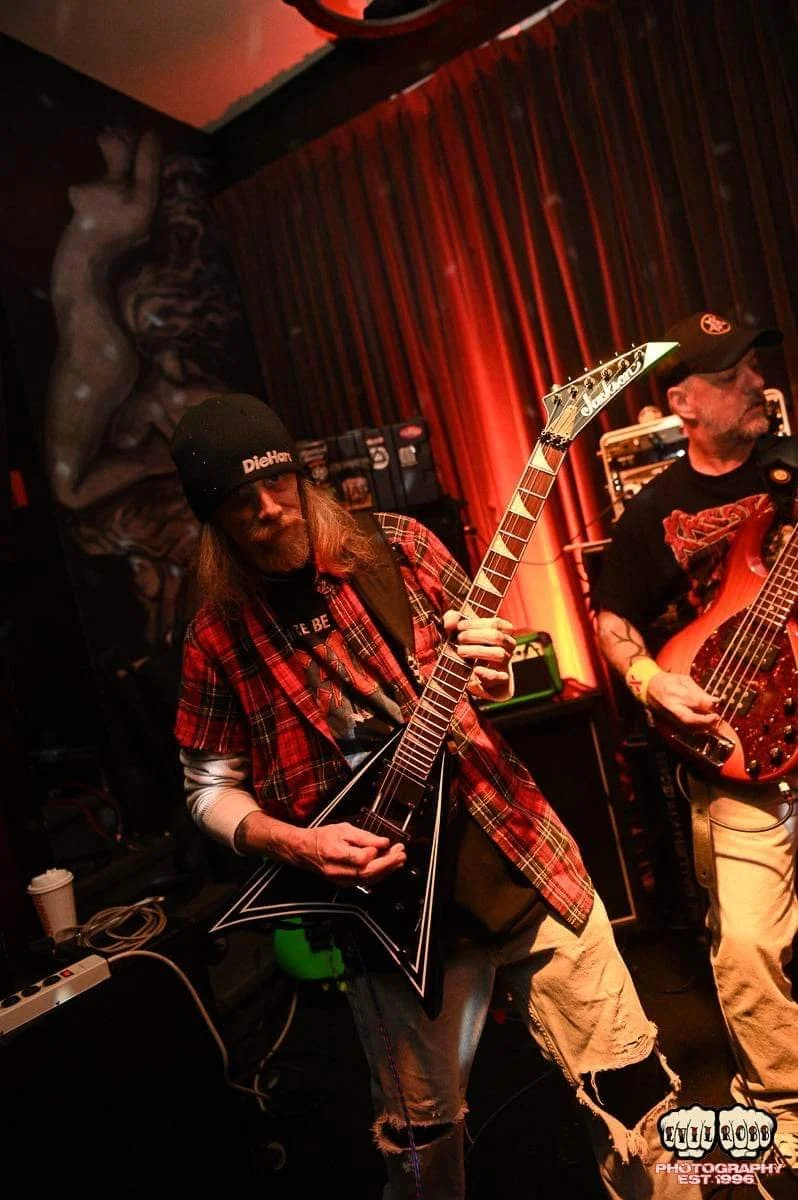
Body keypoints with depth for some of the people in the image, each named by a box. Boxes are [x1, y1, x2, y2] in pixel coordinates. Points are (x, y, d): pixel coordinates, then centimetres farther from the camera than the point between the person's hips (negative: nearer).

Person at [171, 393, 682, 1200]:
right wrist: (297, 845, -14)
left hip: (516, 847, 1)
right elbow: (211, 788, 3)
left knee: (630, 1082, 12)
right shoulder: (218, 639, -5)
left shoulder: (398, 548, -4)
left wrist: (497, 673, -18)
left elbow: (486, 655, 5)